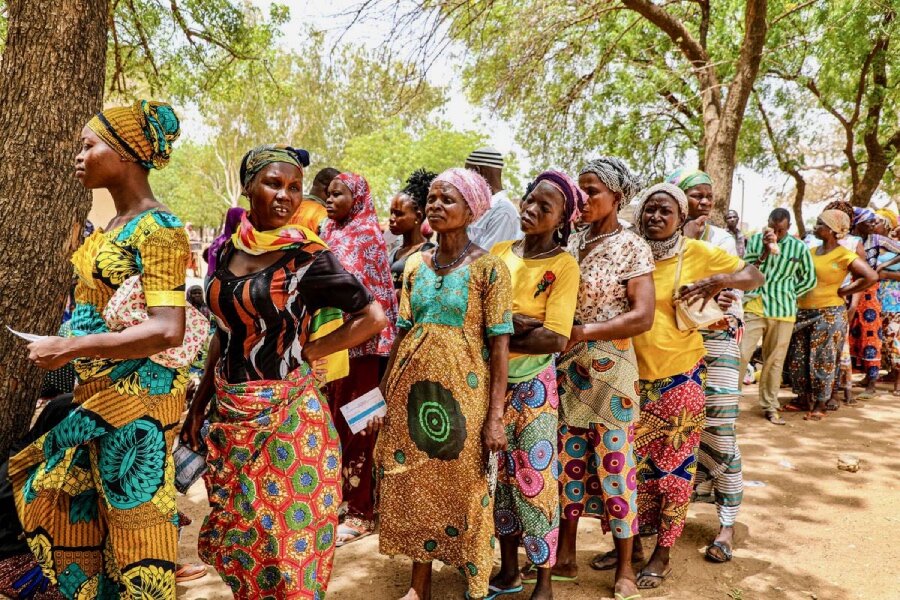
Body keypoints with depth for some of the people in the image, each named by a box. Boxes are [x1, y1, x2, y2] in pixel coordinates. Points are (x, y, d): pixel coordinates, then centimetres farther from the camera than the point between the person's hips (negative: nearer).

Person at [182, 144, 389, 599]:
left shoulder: (308, 256, -11)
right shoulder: (228, 250, 5)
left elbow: (374, 318, -10)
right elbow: (224, 334, 13)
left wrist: (305, 352, -9)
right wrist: (199, 405, 15)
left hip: (286, 414, -5)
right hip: (230, 413, 6)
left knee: (286, 540, 6)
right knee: (236, 535, 18)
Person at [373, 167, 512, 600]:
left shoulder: (487, 267, -8)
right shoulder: (415, 265, 7)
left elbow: (500, 344, -10)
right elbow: (402, 334, 10)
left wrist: (495, 415, -15)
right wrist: (383, 397, 8)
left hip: (462, 395, -5)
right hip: (411, 392, 5)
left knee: (464, 491, 7)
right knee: (414, 489, 13)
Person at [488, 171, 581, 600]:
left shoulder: (563, 265, -10)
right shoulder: (499, 252, 4)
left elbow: (556, 340, -19)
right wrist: (520, 325, -19)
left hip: (532, 386, -4)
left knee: (535, 479, 5)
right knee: (500, 476, 15)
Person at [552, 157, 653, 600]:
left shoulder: (631, 246, -7)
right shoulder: (572, 242, 9)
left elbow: (642, 317, -15)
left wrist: (581, 333, -19)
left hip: (609, 368, -5)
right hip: (567, 367, 5)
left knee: (614, 462, 4)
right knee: (569, 460, 11)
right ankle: (566, 555, 25)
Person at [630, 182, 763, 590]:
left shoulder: (697, 253, -5)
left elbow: (756, 276, 0)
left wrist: (722, 280, -20)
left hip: (680, 377, -2)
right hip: (634, 377, 3)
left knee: (674, 465, 7)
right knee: (635, 463, 11)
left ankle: (662, 553, 23)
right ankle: (632, 541, 30)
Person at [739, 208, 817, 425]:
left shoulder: (799, 248, 2)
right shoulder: (756, 240, 2)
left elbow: (809, 279, 13)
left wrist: (788, 295, 5)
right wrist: (764, 252, -13)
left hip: (783, 312, 1)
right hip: (754, 307, -1)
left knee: (775, 360, 9)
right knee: (741, 354, -10)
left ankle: (770, 406, 20)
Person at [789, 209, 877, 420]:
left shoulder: (844, 255, -9)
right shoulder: (810, 252, 10)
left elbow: (871, 277, -18)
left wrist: (843, 291, -11)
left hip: (829, 314, -6)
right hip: (803, 312, 6)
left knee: (822, 361, 1)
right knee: (798, 359, 9)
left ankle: (819, 405, 13)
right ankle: (803, 399, 23)